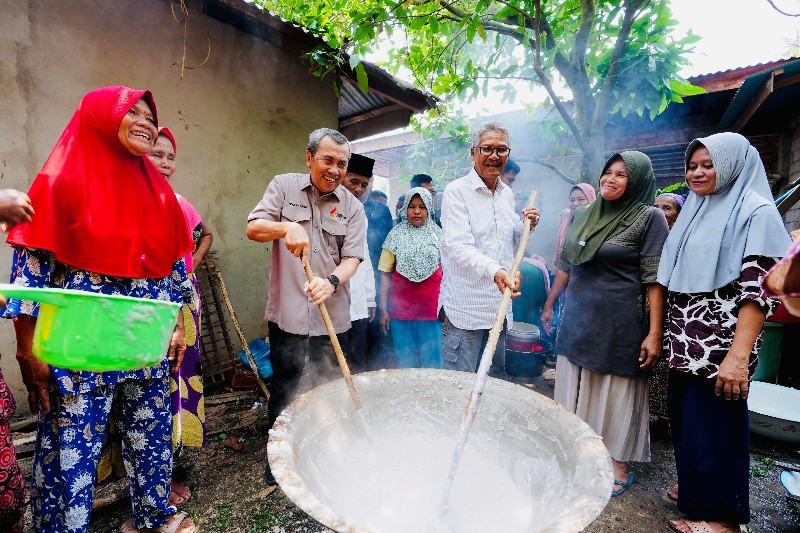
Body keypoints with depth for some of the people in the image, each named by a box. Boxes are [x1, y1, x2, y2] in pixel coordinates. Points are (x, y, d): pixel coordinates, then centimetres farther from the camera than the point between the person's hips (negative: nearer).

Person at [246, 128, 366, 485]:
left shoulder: (352, 207, 4)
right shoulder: (284, 186, 3)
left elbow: (352, 258, -4)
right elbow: (253, 228, -5)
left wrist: (332, 281, -25)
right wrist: (288, 227, -26)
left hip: (332, 317, 1)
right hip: (287, 313, -1)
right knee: (283, 389, 13)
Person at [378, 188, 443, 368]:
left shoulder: (438, 235, 8)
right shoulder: (396, 235, 6)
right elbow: (385, 274, 2)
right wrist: (383, 309, -3)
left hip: (431, 308, 0)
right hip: (401, 308, 0)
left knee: (431, 362, 4)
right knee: (404, 362, 9)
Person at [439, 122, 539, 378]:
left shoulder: (507, 194, 13)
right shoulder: (457, 190, -8)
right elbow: (457, 246, -21)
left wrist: (527, 225, 4)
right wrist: (494, 270, -35)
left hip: (499, 304, 7)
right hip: (464, 306, -6)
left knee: (496, 380, 20)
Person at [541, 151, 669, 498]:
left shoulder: (649, 217, -7)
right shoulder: (583, 215, 9)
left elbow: (655, 280, -12)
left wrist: (654, 333, -16)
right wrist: (549, 304, 15)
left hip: (620, 324, -5)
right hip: (576, 319, 6)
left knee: (615, 392, 8)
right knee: (575, 390, 15)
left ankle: (618, 464, 28)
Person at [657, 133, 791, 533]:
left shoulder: (756, 211, -8)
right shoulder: (693, 210, 14)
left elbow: (758, 289, -16)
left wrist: (739, 356, -22)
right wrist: (666, 333, 15)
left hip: (719, 345, -7)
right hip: (685, 341, 7)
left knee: (713, 425, 5)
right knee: (684, 419, 16)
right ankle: (694, 488, 36)